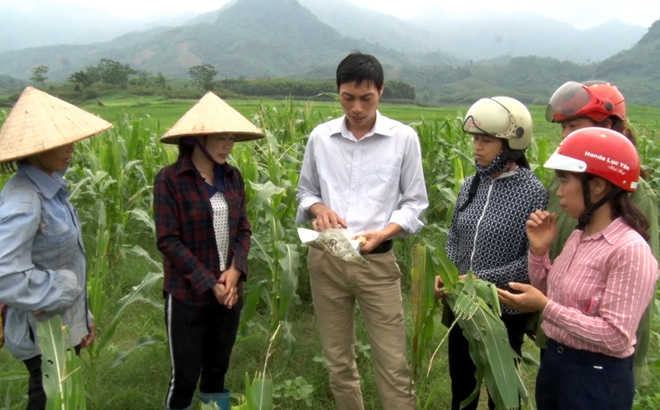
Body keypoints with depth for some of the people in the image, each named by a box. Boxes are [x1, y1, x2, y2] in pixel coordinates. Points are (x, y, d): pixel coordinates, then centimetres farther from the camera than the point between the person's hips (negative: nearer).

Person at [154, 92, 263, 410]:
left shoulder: (233, 177, 3)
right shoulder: (169, 179, -12)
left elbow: (243, 229, 6)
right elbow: (169, 241, -14)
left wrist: (235, 270, -11)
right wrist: (209, 284, -15)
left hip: (229, 293, 5)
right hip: (187, 296, -4)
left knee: (217, 373, 18)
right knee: (185, 378, 7)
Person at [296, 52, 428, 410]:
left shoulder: (404, 138, -4)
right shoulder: (320, 137, 2)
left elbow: (415, 203, 1)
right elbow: (304, 192, 13)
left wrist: (383, 233, -17)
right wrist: (319, 208, -10)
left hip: (377, 261, -2)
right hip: (325, 260, 3)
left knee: (393, 366, 2)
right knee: (338, 361, 15)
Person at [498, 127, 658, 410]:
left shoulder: (630, 250, -22)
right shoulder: (579, 236, 3)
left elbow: (617, 338, -23)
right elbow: (550, 294, 10)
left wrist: (545, 308, -27)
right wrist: (539, 251, -3)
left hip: (598, 377, -7)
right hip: (553, 361, 7)